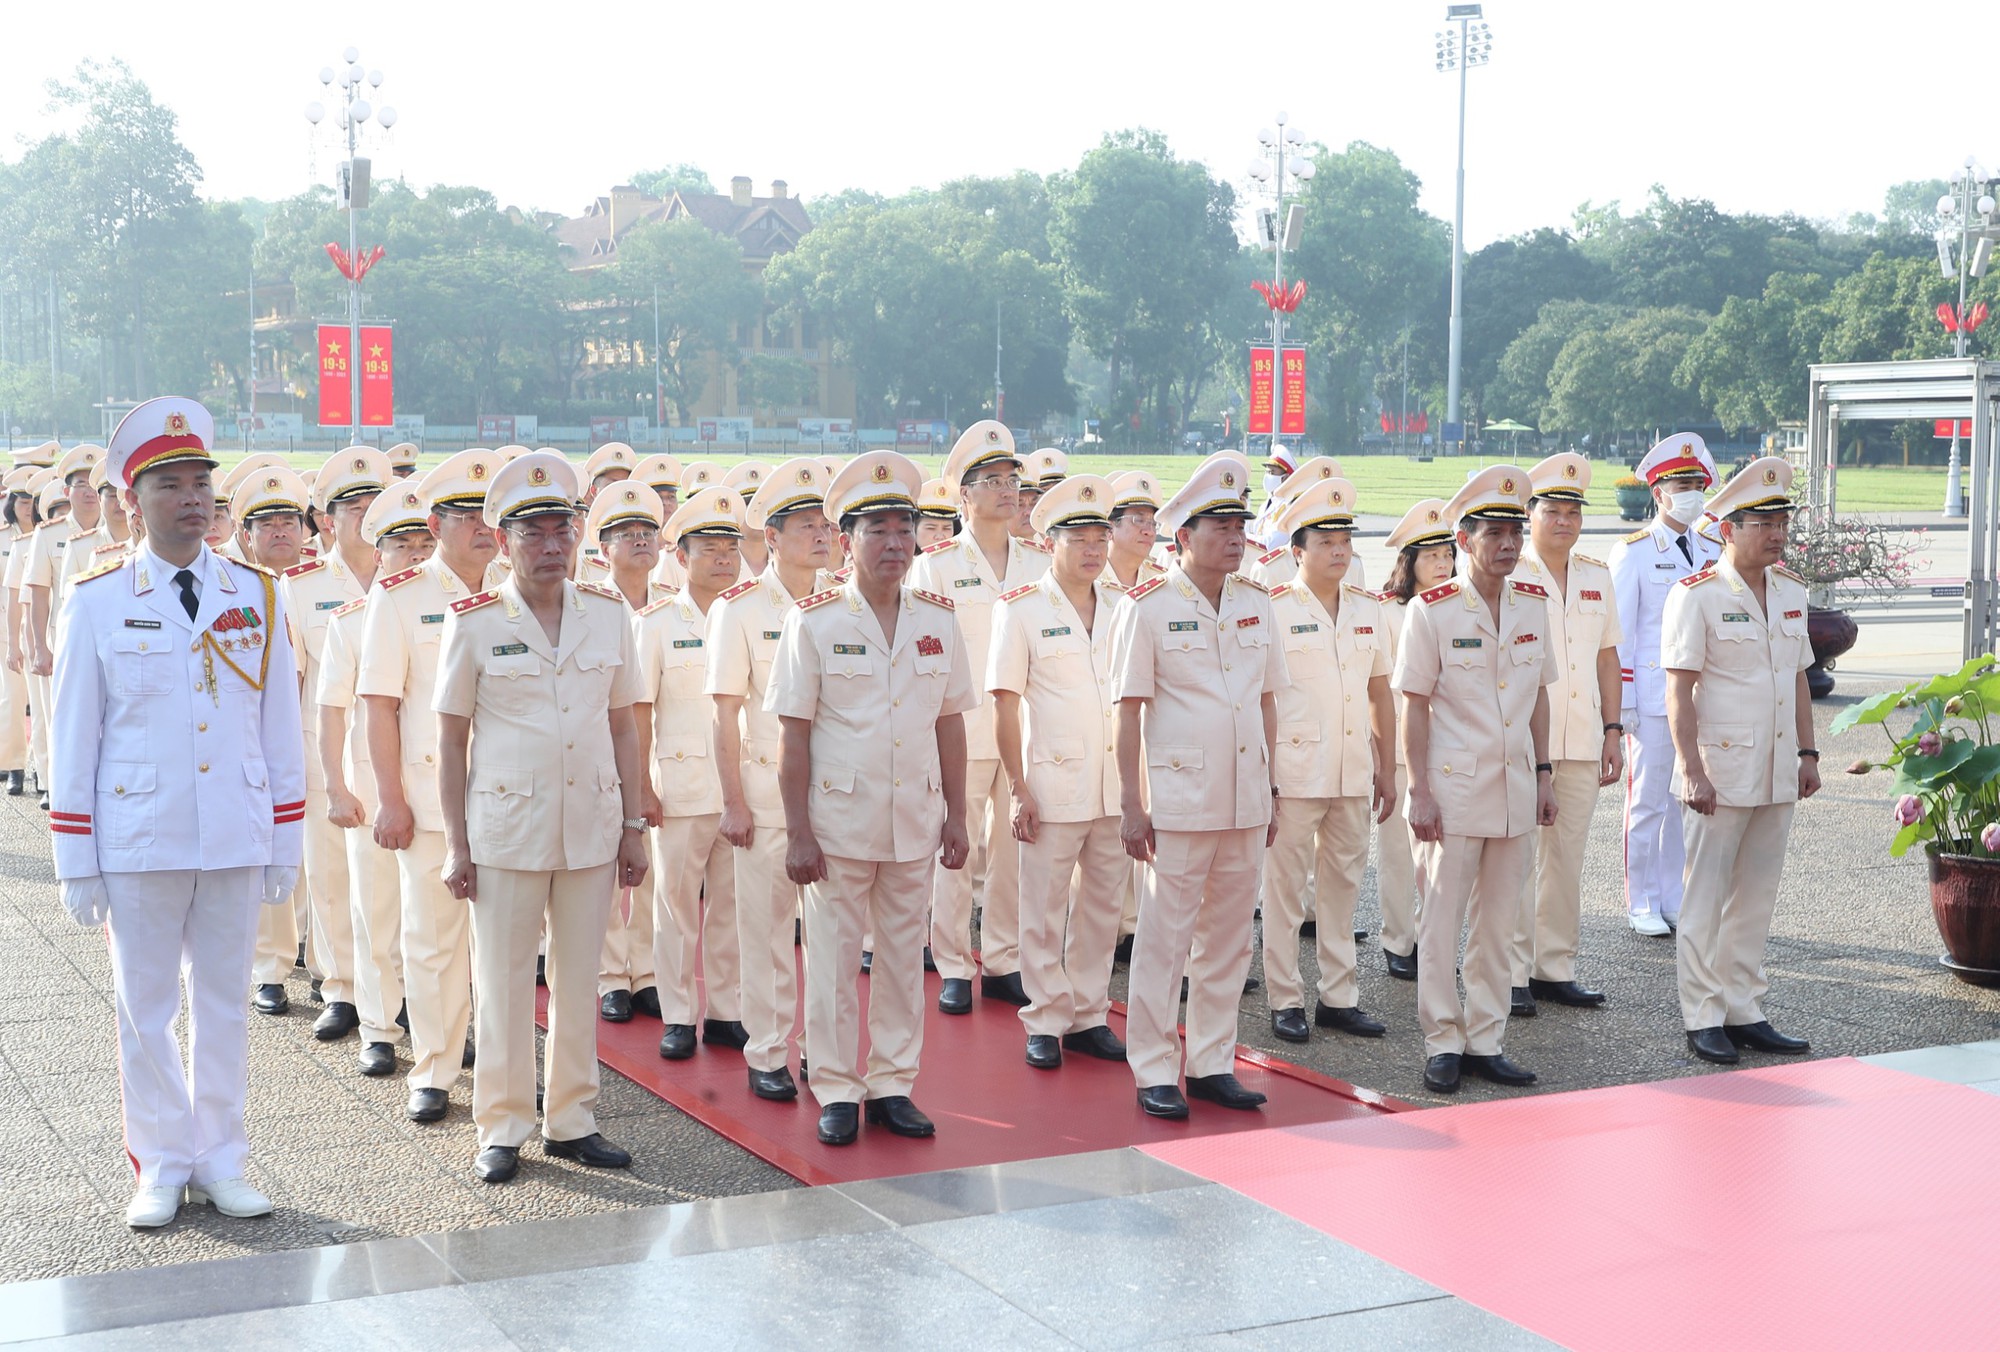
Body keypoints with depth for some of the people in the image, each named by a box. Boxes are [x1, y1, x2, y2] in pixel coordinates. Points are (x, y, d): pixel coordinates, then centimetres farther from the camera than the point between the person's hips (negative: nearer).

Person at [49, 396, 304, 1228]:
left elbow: (281, 729, 7)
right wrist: (76, 864, -3)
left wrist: (285, 846, 5)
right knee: (145, 1009, 7)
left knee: (225, 1003, 10)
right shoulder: (96, 604, -1)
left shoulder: (257, 597, 4)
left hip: (235, 841, 2)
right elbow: (72, 739, 0)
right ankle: (161, 1167, 19)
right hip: (137, 842, -2)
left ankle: (220, 1159, 22)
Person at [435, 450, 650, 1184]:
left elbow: (623, 726, 9)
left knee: (580, 978, 10)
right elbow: (451, 740, -1)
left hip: (592, 826, 3)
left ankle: (572, 1119, 22)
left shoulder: (608, 614, 4)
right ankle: (502, 1129, 17)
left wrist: (634, 826, 7)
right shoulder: (473, 622, -4)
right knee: (503, 983, 5)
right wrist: (455, 845, -3)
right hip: (505, 827, -3)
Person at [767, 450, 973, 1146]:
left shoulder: (938, 619, 5)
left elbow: (950, 724, 10)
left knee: (904, 957, 10)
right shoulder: (813, 621, -5)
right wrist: (797, 832, -9)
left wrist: (956, 818, 7)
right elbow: (794, 734, -5)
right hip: (837, 820, -3)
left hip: (915, 821, 3)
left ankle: (893, 1085, 21)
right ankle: (836, 1093, 15)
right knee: (834, 960, 4)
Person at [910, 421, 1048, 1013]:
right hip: (960, 734, -3)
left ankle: (1003, 962, 19)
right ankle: (953, 969, 11)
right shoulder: (936, 566, -1)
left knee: (1014, 851, 8)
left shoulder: (1039, 562, 9)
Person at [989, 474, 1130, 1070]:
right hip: (1053, 785, -4)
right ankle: (1045, 1022, 14)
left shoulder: (1124, 606, 8)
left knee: (1103, 904, 10)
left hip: (1118, 786, 4)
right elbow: (1004, 704, -5)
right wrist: (1019, 788, -10)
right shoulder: (1021, 609, -4)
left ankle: (1089, 1016, 22)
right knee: (1045, 909, 3)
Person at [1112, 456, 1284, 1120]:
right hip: (1180, 802, -5)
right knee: (1164, 938, 1)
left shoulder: (1255, 604, 10)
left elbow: (1267, 701, 16)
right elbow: (1129, 711, -6)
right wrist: (1131, 806, -9)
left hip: (1245, 803, 5)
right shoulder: (1147, 608, -5)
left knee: (1229, 938, 11)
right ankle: (1154, 1072, 10)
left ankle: (1211, 1063, 21)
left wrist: (1271, 791, 13)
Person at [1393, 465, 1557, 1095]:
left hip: (1516, 787, 5)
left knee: (1497, 922, 10)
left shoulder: (1535, 605, 6)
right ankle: (1443, 1044, 11)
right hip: (1453, 787, -5)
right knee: (1443, 921, 1)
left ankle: (1485, 1042, 19)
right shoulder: (1431, 610, -8)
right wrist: (1419, 793, -11)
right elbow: (1413, 708, -7)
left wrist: (1543, 774, 11)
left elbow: (1539, 696, 15)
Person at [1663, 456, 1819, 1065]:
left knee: (1756, 898, 11)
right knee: (1706, 899, 1)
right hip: (1719, 772, -6)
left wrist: (1807, 752, 12)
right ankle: (1703, 1019, 9)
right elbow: (1678, 691, -13)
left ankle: (1744, 1012, 20)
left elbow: (1798, 677, 18)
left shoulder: (1790, 590, 10)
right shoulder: (1697, 596, -10)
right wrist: (1692, 771, -18)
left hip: (1777, 774, 6)